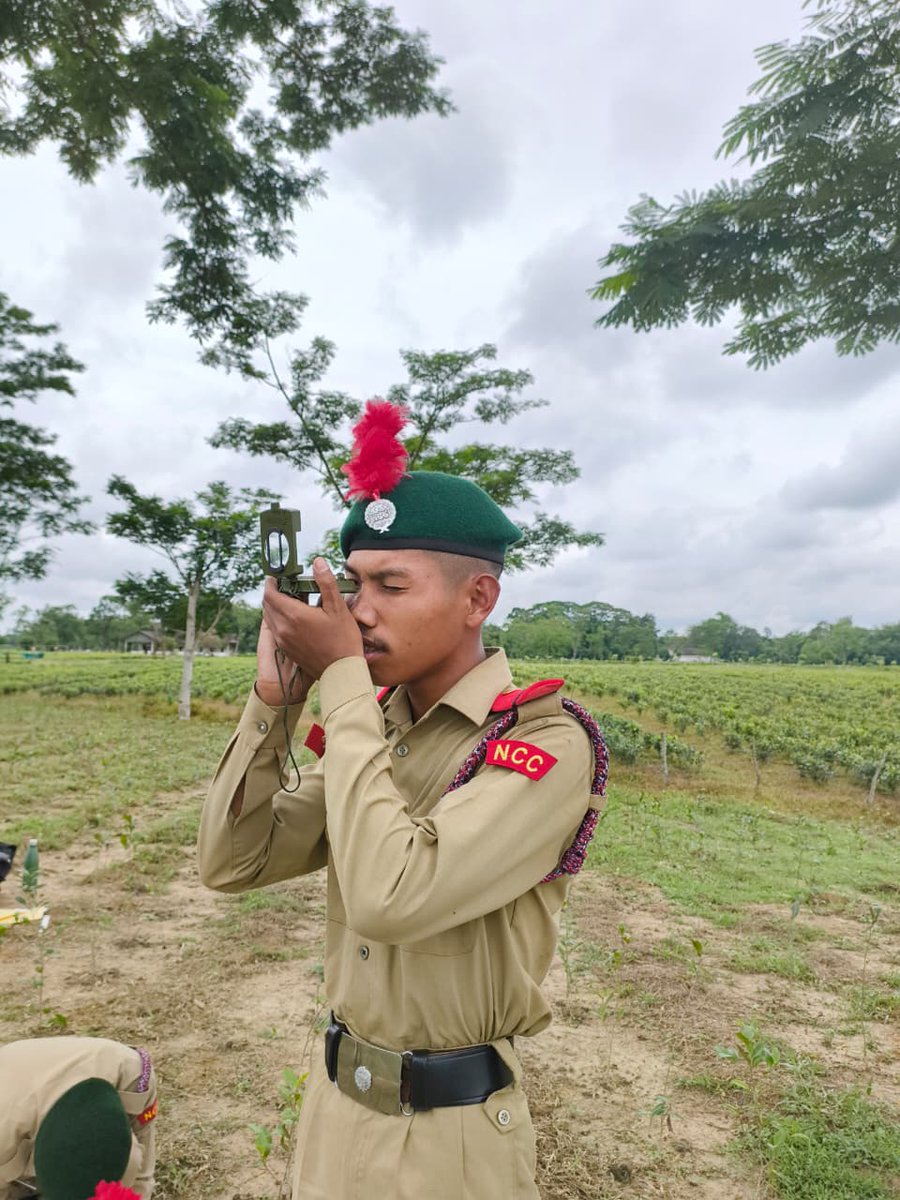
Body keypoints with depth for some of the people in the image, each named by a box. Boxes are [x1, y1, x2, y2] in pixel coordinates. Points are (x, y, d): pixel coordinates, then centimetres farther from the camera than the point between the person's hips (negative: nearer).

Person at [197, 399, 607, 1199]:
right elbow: (232, 863, -4)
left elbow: (391, 899, -35)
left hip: (451, 1132, -5)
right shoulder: (373, 726, -3)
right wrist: (275, 695, -16)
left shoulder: (549, 746, -23)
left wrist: (341, 679, -28)